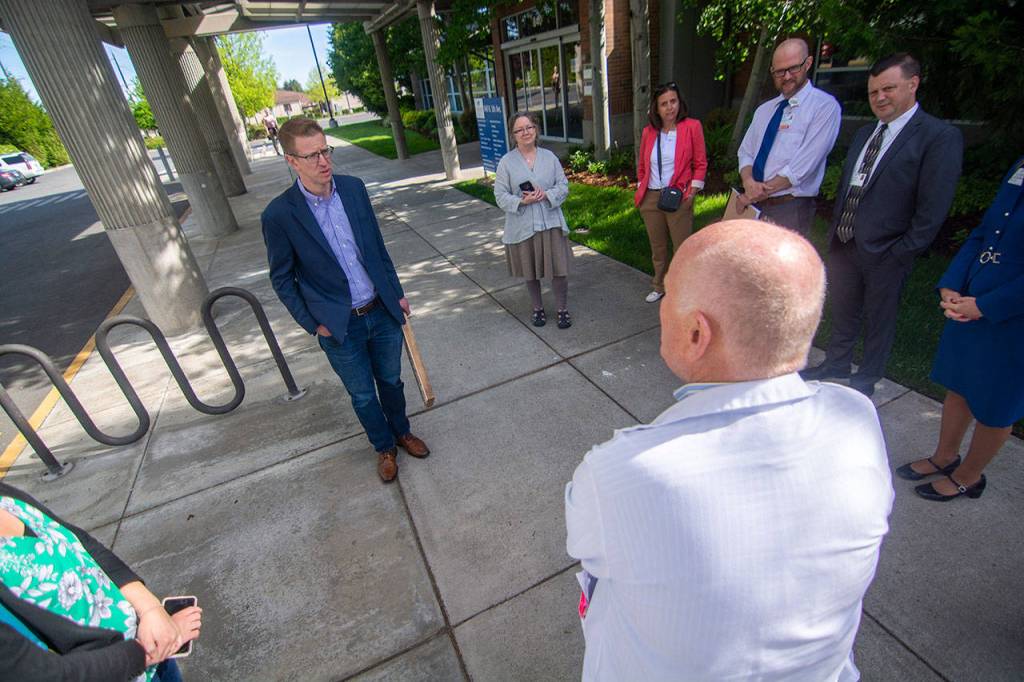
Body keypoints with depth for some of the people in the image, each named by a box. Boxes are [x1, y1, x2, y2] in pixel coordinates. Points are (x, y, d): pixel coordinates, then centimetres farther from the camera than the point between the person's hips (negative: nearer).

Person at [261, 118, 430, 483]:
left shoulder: (353, 188, -3)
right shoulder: (279, 214, -15)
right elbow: (282, 279, -4)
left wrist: (397, 293, 10)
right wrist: (313, 324, -6)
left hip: (382, 311, 3)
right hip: (340, 327, -3)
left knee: (391, 380, 21)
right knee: (363, 395, 15)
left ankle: (402, 432, 47)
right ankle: (384, 447, 40)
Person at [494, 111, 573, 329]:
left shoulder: (549, 157, 5)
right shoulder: (506, 162, -2)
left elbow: (563, 186, 4)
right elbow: (500, 196, -4)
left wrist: (547, 195, -15)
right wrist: (522, 201, -20)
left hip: (550, 223, 1)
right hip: (522, 227, -1)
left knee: (559, 269, 1)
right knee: (530, 272, 12)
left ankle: (563, 309, 20)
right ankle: (538, 308, 32)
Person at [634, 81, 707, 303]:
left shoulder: (692, 126, -2)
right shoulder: (648, 131, 8)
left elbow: (700, 164, -1)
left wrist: (692, 191, -9)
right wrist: (640, 189, 10)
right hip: (650, 197, 4)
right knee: (657, 247, 14)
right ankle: (660, 286, 29)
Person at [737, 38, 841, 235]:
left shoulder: (825, 106, -7)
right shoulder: (764, 110, 13)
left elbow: (801, 167, -16)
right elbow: (745, 152, 9)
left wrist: (757, 193, -14)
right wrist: (748, 182, -13)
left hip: (790, 209, -5)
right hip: (753, 206, 5)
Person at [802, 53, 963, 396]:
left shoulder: (941, 137, -10)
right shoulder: (864, 133, 11)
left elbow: (933, 208, -14)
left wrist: (903, 252, -15)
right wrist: (835, 230, 9)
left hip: (885, 252, -6)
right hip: (844, 243, 6)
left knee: (878, 319, 10)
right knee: (842, 310, 19)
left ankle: (866, 380, 27)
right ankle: (836, 364, 37)